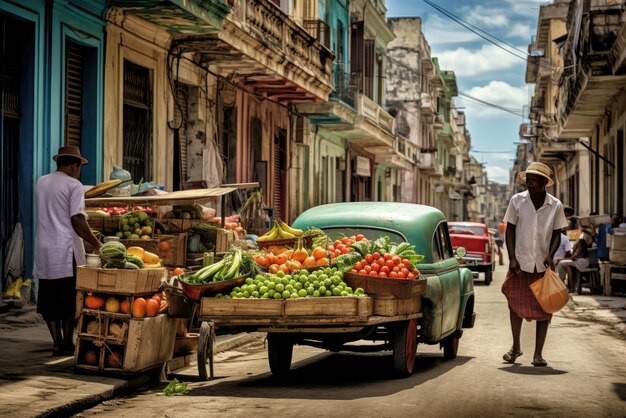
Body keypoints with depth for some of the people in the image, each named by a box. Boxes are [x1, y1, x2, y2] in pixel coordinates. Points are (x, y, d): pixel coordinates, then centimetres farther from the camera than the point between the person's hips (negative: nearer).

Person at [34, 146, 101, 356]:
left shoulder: (41, 182, 11)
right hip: (66, 251, -5)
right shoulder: (73, 185, -9)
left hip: (44, 250, 6)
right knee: (69, 300, 4)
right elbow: (77, 220, -15)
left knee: (49, 299, 9)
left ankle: (57, 343, 10)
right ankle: (67, 343, 7)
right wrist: (96, 243, -6)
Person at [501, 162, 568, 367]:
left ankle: (538, 353, 11)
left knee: (543, 308, 3)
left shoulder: (556, 206, -2)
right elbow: (510, 230, 1)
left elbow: (556, 234, 5)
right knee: (516, 304, 7)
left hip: (543, 265, 0)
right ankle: (516, 347, 26)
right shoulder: (517, 201, -2)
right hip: (520, 263, 0)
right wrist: (512, 258, -7)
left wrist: (551, 255, -12)